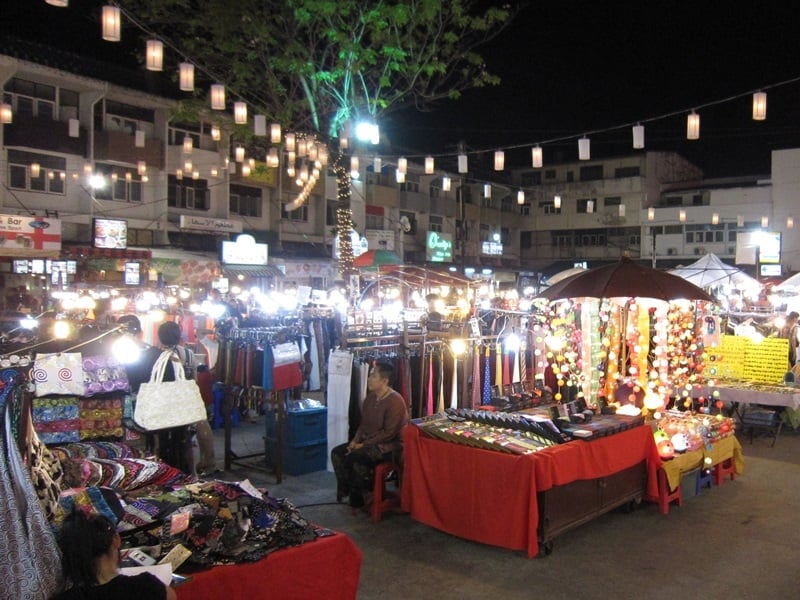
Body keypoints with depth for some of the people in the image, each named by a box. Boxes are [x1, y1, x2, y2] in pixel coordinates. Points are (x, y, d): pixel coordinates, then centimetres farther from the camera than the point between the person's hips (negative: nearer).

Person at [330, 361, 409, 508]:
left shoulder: (395, 401, -21)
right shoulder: (371, 397, 7)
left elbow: (389, 433, -23)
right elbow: (364, 423, 15)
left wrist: (364, 445, -20)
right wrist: (355, 440, -2)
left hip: (389, 445, -9)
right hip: (367, 441, 9)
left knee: (354, 458, -27)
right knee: (337, 452, -5)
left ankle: (358, 499, -7)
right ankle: (346, 490, 6)